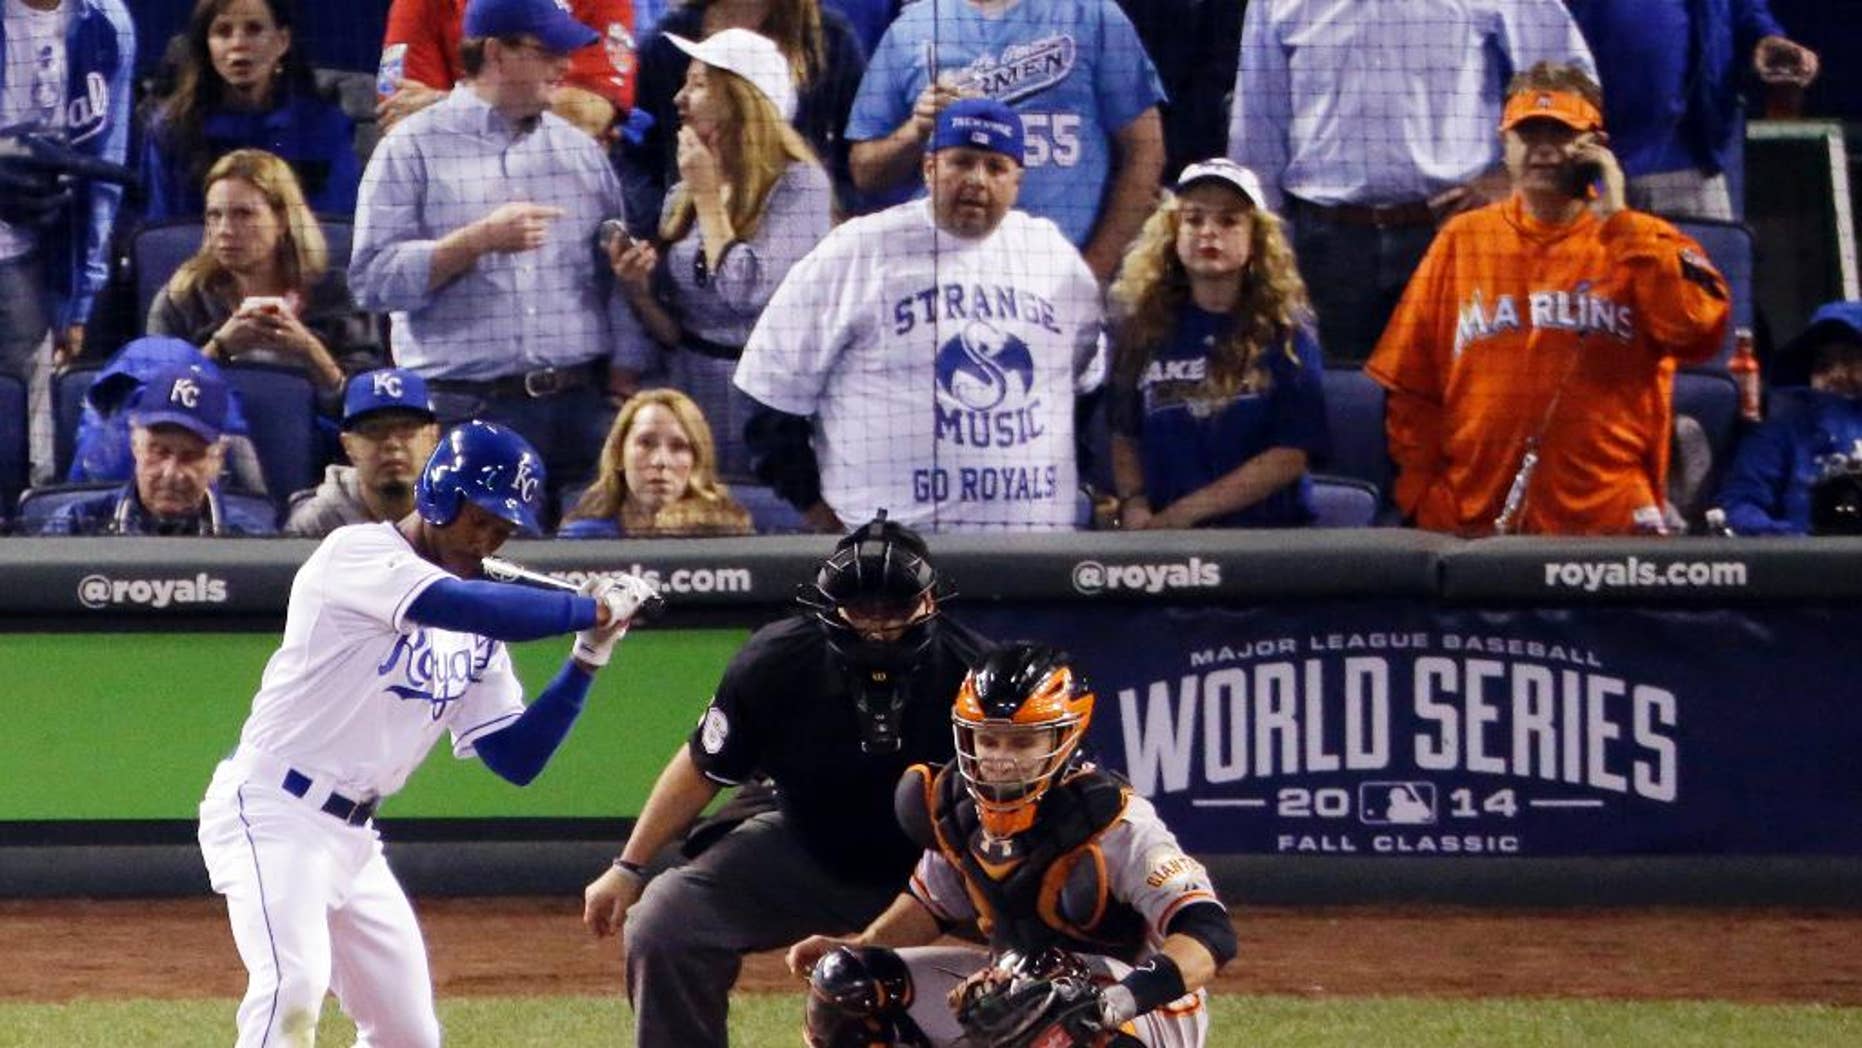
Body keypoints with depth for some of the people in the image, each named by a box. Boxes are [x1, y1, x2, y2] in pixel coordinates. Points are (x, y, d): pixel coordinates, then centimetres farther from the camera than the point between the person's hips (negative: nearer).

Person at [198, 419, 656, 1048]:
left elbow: (516, 759, 10)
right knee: (293, 990, -28)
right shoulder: (358, 552, -11)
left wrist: (588, 658, 1)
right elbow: (473, 607, -28)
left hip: (354, 840, 9)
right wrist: (592, 608, -19)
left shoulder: (474, 635, 13)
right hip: (274, 811, -9)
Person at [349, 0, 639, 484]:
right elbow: (371, 280, -6)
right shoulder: (414, 148, 2)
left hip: (582, 404, 4)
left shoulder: (580, 150, 16)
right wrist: (481, 240, -14)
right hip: (469, 408, -4)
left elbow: (618, 279, 17)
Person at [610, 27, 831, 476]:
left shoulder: (798, 185, -11)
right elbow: (672, 329, 13)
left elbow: (748, 292, -22)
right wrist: (638, 292, -9)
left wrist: (708, 196, -12)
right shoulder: (684, 195, 8)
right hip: (691, 392, 6)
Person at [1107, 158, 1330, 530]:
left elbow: (1293, 454, -3)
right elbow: (1125, 436, 16)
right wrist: (1134, 507, -4)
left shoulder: (1285, 332, 3)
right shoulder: (1143, 328, 13)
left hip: (1264, 528, -2)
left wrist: (1185, 512, -7)